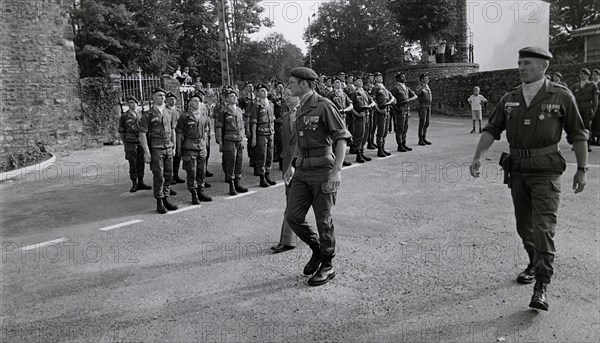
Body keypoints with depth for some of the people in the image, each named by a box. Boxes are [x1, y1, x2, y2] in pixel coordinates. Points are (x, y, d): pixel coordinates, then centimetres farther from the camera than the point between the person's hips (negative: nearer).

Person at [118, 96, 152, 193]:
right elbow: (121, 131, 3)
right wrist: (124, 145, -1)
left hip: (141, 142, 3)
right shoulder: (124, 116, 1)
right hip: (131, 143, -3)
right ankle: (134, 184, 5)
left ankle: (141, 183, 14)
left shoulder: (141, 115, 10)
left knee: (141, 163, 6)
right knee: (133, 164, -2)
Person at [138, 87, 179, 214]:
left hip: (168, 148, 6)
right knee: (159, 176, -5)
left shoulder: (169, 113, 11)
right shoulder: (148, 114, -6)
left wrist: (174, 145, 16)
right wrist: (146, 151, -15)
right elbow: (142, 133, -9)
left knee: (169, 175, 8)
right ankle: (159, 203, 3)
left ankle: (166, 200, 18)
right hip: (155, 149, -5)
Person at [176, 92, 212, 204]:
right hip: (189, 147, -5)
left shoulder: (204, 116, 10)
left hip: (202, 146, 5)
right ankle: (194, 195, 5)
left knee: (201, 171, 9)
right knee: (191, 172, -3)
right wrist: (179, 148, -4)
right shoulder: (184, 117, -5)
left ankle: (201, 192, 20)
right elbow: (179, 133, -3)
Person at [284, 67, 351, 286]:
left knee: (323, 220, 2)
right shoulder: (301, 108, 16)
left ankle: (327, 266, 20)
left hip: (323, 171, -8)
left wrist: (336, 171, -21)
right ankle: (316, 249, 26)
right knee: (292, 216, 2)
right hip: (303, 171, 8)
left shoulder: (324, 106, -10)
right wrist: (292, 166, 20)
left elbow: (342, 138, -14)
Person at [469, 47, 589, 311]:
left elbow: (578, 135, 1)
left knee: (543, 227, -11)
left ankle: (542, 286, -6)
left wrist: (582, 169, 0)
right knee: (524, 226, 14)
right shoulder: (509, 99, 7)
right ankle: (535, 264, 38)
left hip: (546, 172, -4)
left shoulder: (561, 96, -4)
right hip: (517, 170, 5)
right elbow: (492, 130, 4)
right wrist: (478, 157, -10)